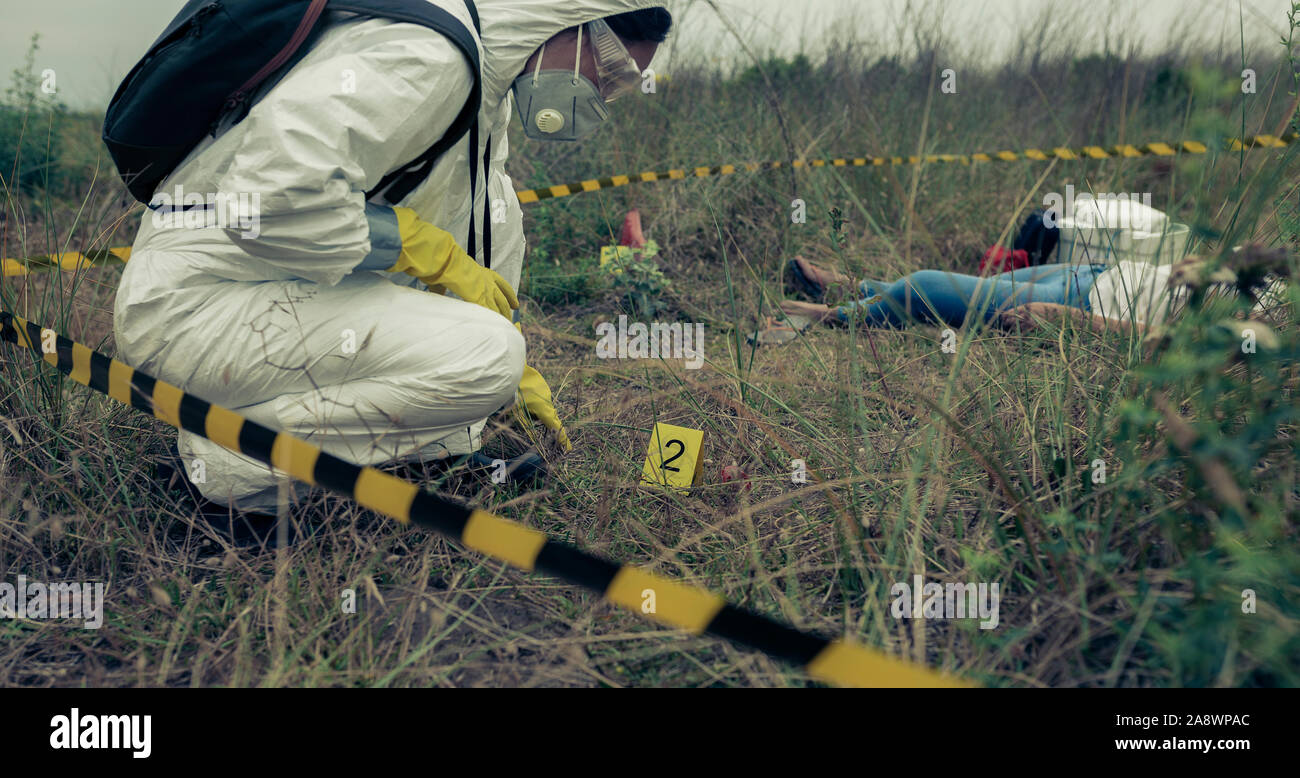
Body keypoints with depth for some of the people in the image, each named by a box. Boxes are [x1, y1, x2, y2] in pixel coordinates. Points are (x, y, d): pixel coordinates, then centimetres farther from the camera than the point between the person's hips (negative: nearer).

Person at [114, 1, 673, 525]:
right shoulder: (426, 56, -21)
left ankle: (446, 437, 7)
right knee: (486, 356, -23)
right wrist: (433, 252, -20)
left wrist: (516, 375, 21)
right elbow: (273, 193, -32)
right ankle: (240, 451, -10)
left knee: (489, 200, 7)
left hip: (281, 284, 10)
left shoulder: (489, 85, 12)